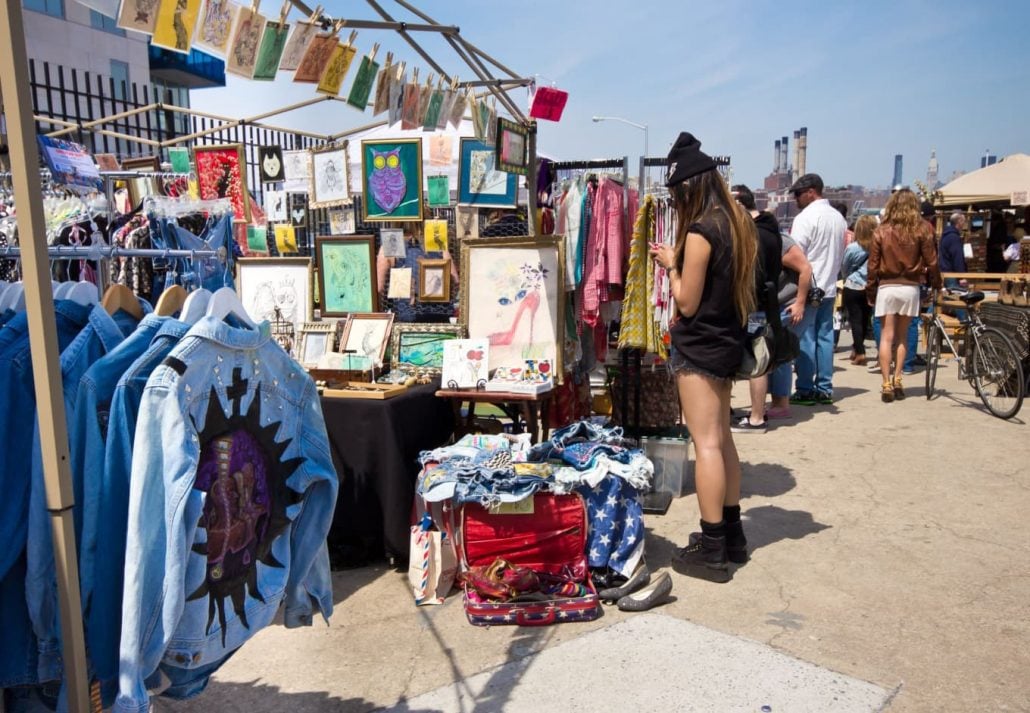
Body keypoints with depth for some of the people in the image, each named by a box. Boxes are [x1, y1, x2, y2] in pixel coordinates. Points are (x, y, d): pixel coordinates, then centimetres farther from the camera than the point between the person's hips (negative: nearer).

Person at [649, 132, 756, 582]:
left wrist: (670, 265, -2)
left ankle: (711, 551, 3)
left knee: (706, 443, -4)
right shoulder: (735, 223, 9)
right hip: (727, 342, 9)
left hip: (699, 346, -9)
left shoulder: (700, 231, -18)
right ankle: (731, 534, 27)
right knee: (721, 439, 16)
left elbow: (687, 303, -16)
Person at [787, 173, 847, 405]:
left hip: (807, 287, -7)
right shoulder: (839, 218, 12)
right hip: (829, 286, 7)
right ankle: (824, 388, 13)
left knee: (805, 339, -3)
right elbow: (841, 253, 16)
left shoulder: (805, 218, -12)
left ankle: (805, 390, 0)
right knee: (825, 337, 9)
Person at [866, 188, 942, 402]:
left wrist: (870, 291, 8)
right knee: (901, 336, 13)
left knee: (887, 336, 2)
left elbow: (873, 265, 0)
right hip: (910, 288, 1)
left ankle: (887, 384, -2)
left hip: (886, 287, -1)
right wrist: (936, 285, 13)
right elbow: (931, 261, 0)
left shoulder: (881, 231, -2)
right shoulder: (922, 229, -2)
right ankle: (897, 380, 11)